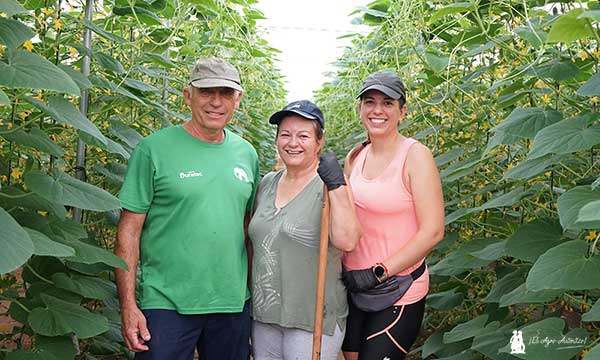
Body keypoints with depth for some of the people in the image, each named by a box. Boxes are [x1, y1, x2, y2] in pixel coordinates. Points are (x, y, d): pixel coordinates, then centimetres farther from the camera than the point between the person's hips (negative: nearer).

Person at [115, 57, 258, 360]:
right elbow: (129, 232, -7)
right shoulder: (154, 149, -7)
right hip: (166, 305, -4)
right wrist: (128, 305, -12)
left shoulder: (247, 154, 8)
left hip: (233, 303, 5)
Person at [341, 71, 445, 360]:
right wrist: (342, 270, 3)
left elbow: (432, 232, -17)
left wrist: (378, 273, -17)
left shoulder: (415, 155, -13)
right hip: (353, 285, 6)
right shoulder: (355, 157, 5)